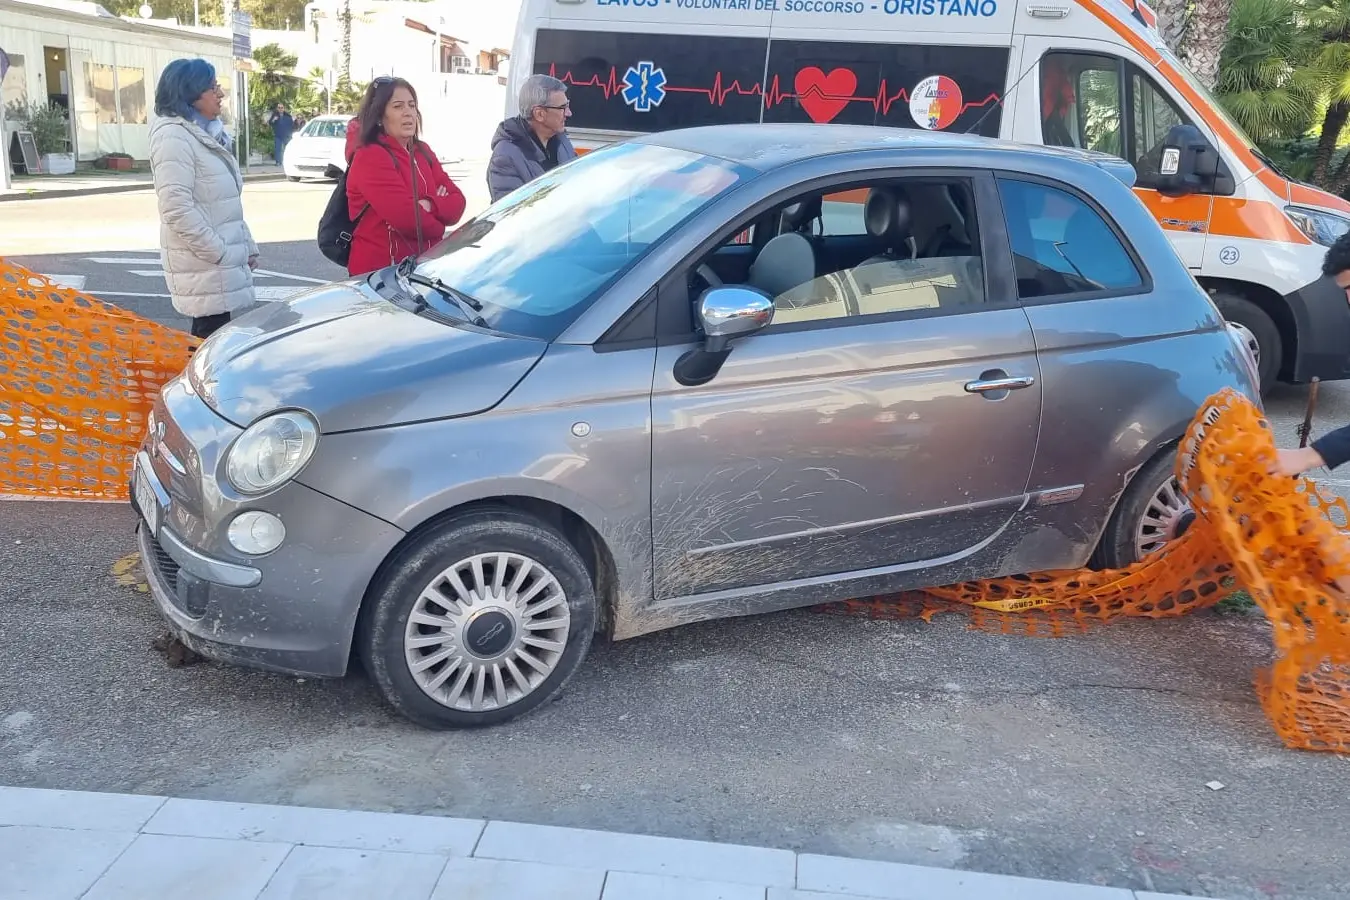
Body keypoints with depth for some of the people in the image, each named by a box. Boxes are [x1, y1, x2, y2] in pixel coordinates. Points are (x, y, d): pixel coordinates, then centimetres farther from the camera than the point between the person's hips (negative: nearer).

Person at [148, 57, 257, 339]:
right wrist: (217, 252, -21)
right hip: (203, 263, -9)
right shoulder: (173, 136, -14)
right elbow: (177, 207, -22)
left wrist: (247, 246, 15)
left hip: (220, 259, 9)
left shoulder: (209, 133, 17)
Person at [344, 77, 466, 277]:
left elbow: (457, 201, 3)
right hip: (379, 270, -7)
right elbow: (406, 217, -22)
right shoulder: (369, 158, -13)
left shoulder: (422, 152, 12)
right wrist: (437, 225, -3)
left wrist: (430, 206, -17)